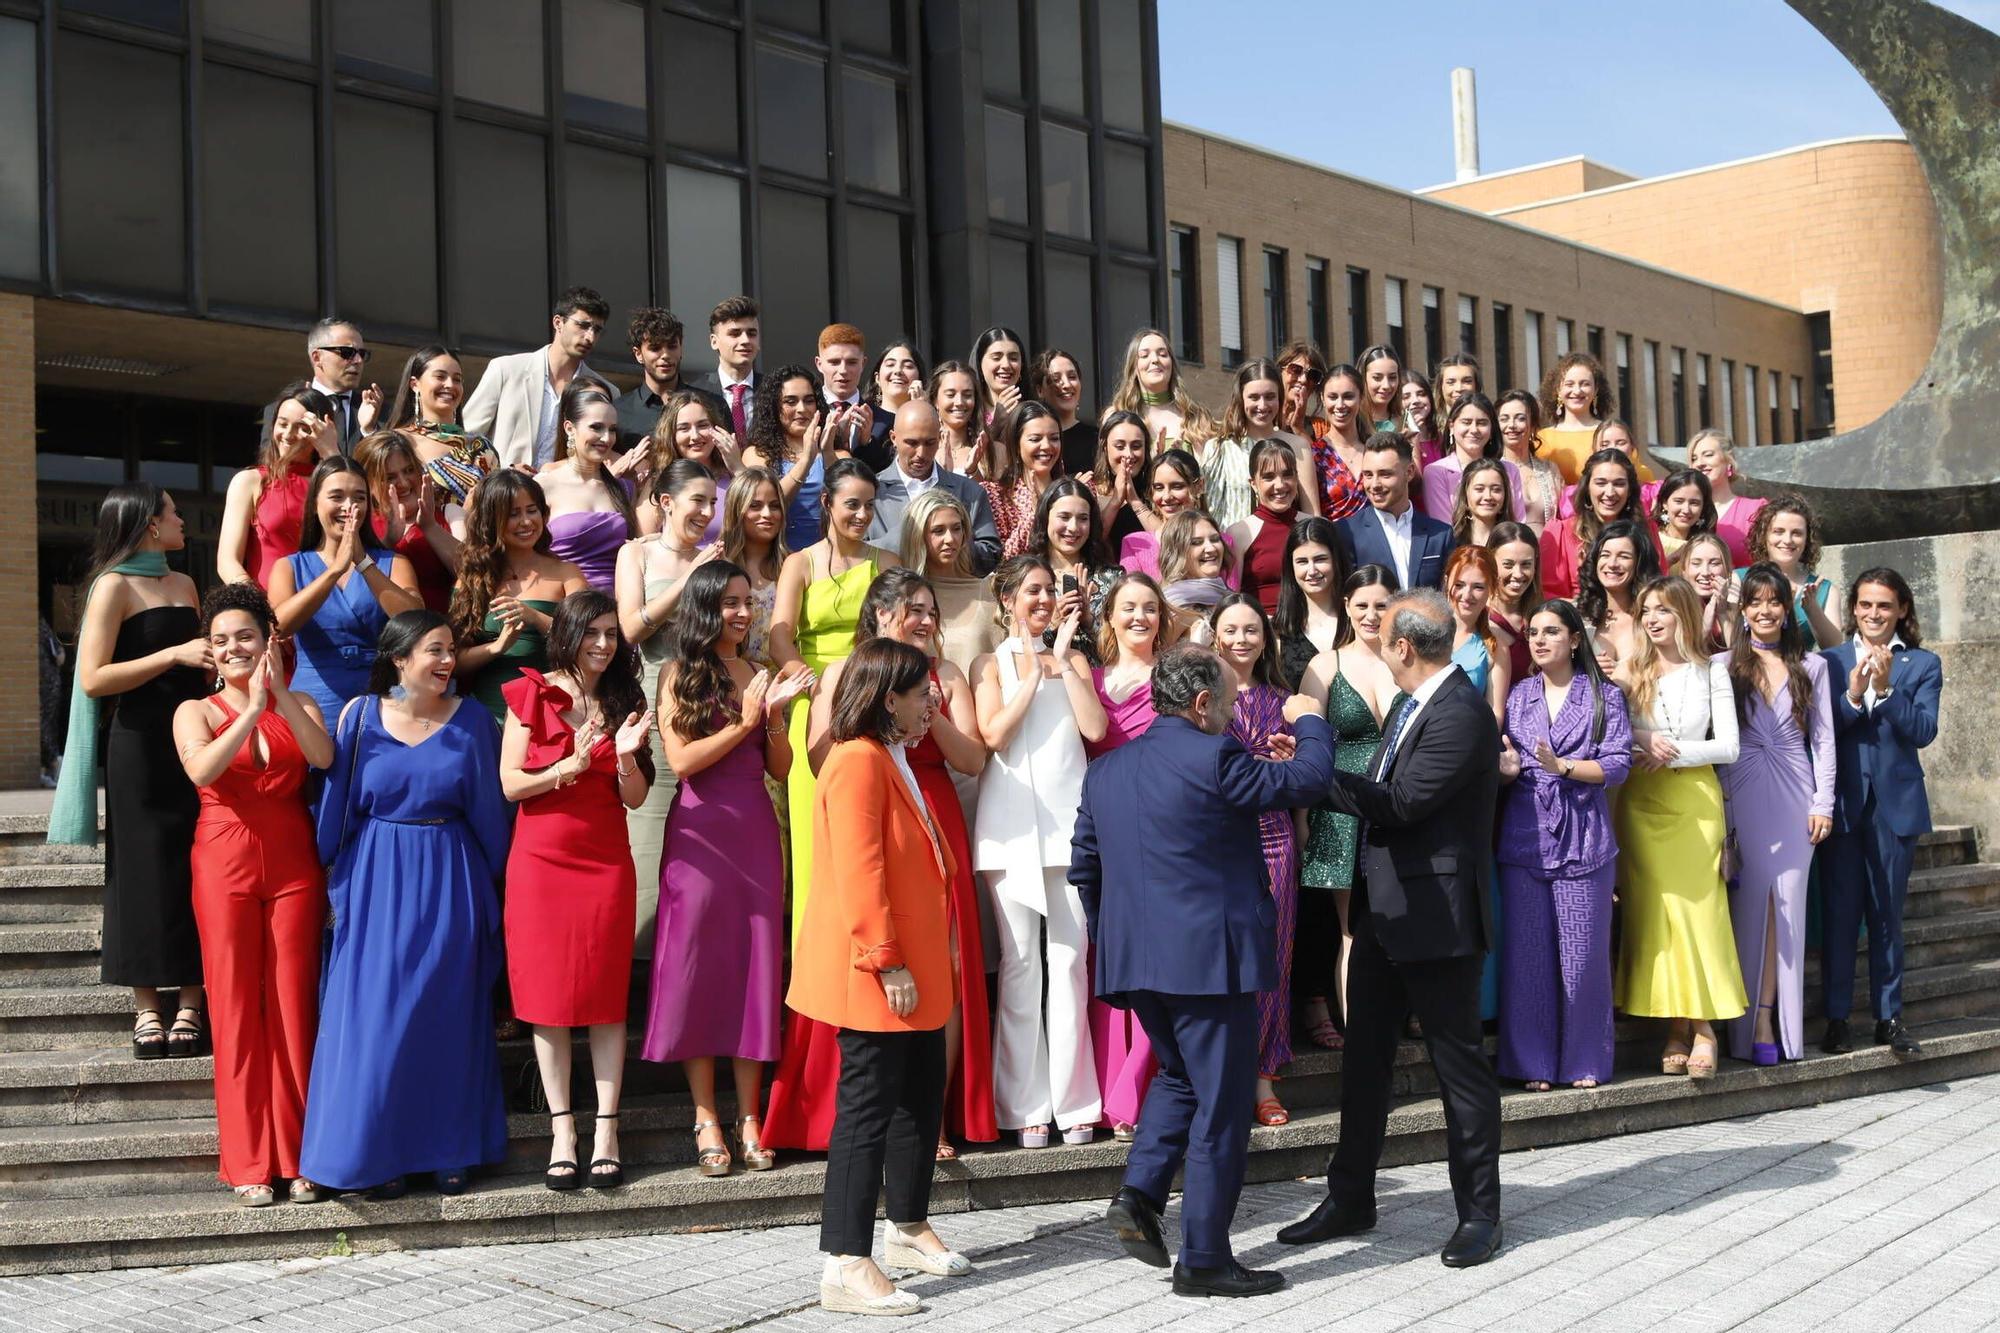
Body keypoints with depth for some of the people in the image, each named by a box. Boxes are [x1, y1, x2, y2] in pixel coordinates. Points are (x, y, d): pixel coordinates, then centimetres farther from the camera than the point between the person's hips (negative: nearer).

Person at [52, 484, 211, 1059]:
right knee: (146, 874, -1)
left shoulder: (183, 584, 15)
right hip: (141, 747, -6)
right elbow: (94, 679, -14)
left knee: (195, 872, 1)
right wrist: (174, 655, -17)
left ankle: (191, 1006, 5)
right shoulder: (115, 586, -5)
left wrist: (214, 661, 7)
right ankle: (146, 1010, 5)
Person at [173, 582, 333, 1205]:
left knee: (292, 1003, -1)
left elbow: (324, 757, -11)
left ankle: (297, 1156, 8)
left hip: (292, 862, 1)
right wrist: (252, 709, -20)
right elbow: (202, 770, -15)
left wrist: (281, 694, -18)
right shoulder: (196, 712, 6)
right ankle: (249, 1163, 6)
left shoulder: (298, 706, 11)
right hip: (225, 864, -1)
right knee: (236, 1007, 0)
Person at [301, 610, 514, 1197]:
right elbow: (338, 807, 4)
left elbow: (490, 813, 4)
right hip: (377, 883, 0)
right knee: (376, 1016, 0)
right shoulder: (361, 717, -1)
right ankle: (378, 1151, 10)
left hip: (449, 884, 0)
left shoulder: (471, 721, 0)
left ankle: (449, 1149, 15)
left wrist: (492, 884, 4)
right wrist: (337, 884, 3)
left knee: (448, 1015, 5)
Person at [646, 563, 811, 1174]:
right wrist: (746, 720, -9)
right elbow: (682, 759, -9)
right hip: (700, 832, -4)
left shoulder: (758, 676, 13)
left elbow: (781, 768, 10)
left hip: (755, 831, 4)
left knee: (756, 966, 3)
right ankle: (706, 1118, 7)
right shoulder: (679, 676, 2)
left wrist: (775, 713, -5)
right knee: (698, 967, -1)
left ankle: (749, 1117, 8)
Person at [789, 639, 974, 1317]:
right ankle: (846, 1268, -2)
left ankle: (910, 1229, 34)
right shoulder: (859, 762, -18)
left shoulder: (893, 760, 17)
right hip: (875, 977, -11)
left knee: (922, 1093, 19)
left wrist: (936, 949, 24)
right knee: (868, 1107, -7)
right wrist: (885, 962, -24)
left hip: (913, 967, 11)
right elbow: (858, 874, -24)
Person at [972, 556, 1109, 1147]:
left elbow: (1094, 727, -1)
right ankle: (1026, 1104, 4)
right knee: (1020, 960, -2)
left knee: (1070, 959, 0)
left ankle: (1072, 1099, 7)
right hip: (1012, 821, -1)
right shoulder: (990, 665, 10)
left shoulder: (1072, 660, 15)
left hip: (1069, 816, 1)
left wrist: (1062, 661, -2)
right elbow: (993, 733, -6)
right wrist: (1032, 672, -3)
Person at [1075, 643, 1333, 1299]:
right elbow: (1306, 779, -8)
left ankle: (1139, 1195, 12)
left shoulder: (1107, 769, 9)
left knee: (1179, 1075, 27)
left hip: (1133, 958, 8)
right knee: (1221, 1104, 3)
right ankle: (1204, 1258, 8)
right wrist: (1309, 722, 11)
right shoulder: (1213, 758, -13)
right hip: (1208, 956, -7)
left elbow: (1084, 866, 15)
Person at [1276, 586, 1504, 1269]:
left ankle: (1479, 1213, 15)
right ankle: (1349, 1201, 24)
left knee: (1460, 1064, 3)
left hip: (1437, 913, -9)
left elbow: (1401, 802, -23)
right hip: (1384, 907, 10)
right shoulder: (1414, 704, 12)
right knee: (1364, 1058, 13)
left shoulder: (1462, 715, -19)